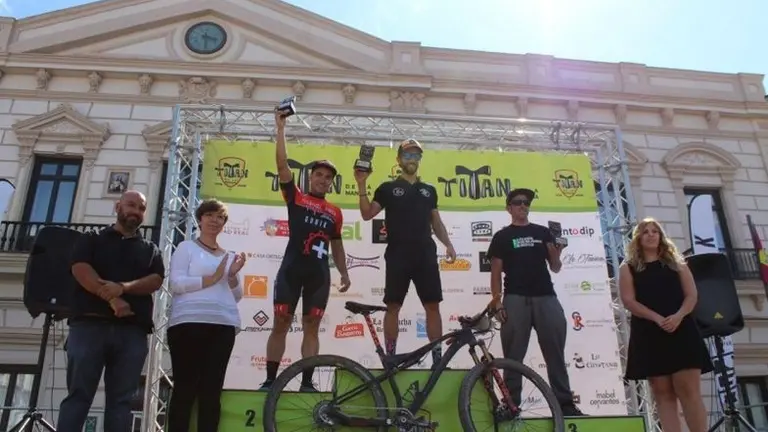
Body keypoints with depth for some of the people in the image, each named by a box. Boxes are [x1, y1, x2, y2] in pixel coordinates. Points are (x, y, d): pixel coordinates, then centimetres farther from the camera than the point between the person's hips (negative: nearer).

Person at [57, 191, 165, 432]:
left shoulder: (150, 250, 22)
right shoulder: (91, 240, 17)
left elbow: (155, 281, 5)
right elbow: (80, 270, -2)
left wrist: (124, 287, -14)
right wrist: (110, 297, -16)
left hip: (133, 330, 2)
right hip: (90, 324, -1)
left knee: (121, 400, -2)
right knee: (78, 394, -5)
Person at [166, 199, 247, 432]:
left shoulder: (229, 256, 21)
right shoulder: (186, 247, 8)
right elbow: (176, 284, -6)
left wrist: (232, 276, -1)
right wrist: (212, 278, -9)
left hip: (224, 326, 5)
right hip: (189, 323, -4)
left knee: (212, 391, 3)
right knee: (185, 388, -6)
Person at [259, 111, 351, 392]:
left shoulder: (335, 212, 16)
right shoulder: (295, 197, 7)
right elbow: (282, 164, -2)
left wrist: (344, 272, 13)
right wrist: (281, 128, -5)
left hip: (319, 273, 3)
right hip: (291, 269, -2)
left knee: (312, 327, 4)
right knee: (281, 324, -1)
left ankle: (307, 382, 7)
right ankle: (270, 379, 4)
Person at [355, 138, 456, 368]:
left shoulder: (429, 190, 18)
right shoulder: (388, 188, 8)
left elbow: (436, 222, 20)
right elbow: (367, 214, 0)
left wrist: (448, 244, 6)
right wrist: (362, 186, -11)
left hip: (425, 255, 3)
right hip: (398, 256, -3)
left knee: (433, 306, 0)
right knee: (393, 306, 0)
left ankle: (438, 357, 6)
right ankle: (390, 357, 7)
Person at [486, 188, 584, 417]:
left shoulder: (543, 232, 17)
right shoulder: (502, 236, 10)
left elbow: (555, 268, 16)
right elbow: (496, 272, 5)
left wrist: (556, 256, -6)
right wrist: (497, 300, -7)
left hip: (546, 297, 2)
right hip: (515, 299, -2)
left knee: (555, 353, 1)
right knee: (513, 356, -2)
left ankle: (565, 403, 5)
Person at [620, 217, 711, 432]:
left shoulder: (676, 263, 15)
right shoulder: (628, 267, 9)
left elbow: (691, 295, 6)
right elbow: (628, 300, -3)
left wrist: (679, 315, -15)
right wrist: (657, 318, -16)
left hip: (681, 330, 1)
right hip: (648, 335, -1)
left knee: (690, 392, -5)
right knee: (663, 394, 0)